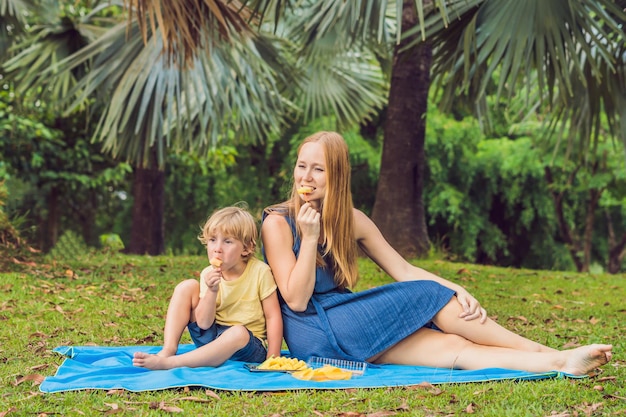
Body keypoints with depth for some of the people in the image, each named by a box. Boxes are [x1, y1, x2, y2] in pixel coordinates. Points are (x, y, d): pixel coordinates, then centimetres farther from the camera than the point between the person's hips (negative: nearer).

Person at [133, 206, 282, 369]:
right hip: (211, 336, 4)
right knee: (187, 286, -8)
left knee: (238, 333, -40)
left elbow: (273, 316, -9)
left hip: (248, 345, -4)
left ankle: (167, 363, -40)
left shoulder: (260, 272, -13)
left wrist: (272, 359, -17)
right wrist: (212, 291, -27)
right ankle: (168, 350, -19)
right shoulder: (209, 275, -5)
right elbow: (203, 324, -11)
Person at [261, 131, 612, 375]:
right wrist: (310, 237, -20)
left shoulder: (351, 220, 8)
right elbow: (296, 300, -13)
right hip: (312, 332, -6)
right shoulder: (278, 223, -8)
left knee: (450, 345, -17)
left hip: (345, 320, 6)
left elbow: (404, 270, 6)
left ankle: (560, 361, -24)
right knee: (429, 298, -18)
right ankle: (543, 352, -12)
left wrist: (454, 290, -11)